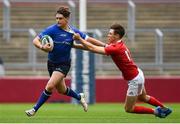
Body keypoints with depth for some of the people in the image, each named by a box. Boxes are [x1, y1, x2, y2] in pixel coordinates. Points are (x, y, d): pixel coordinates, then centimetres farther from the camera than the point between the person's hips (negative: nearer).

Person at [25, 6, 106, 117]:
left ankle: (35, 109, -5)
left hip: (64, 64, -2)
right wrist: (42, 47, -37)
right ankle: (79, 97, 45)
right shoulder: (52, 29, -13)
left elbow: (89, 40, 2)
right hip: (52, 63, 2)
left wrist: (105, 45, -1)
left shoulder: (73, 31, -8)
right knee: (61, 90, 16)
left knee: (49, 86, -18)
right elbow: (35, 40, -16)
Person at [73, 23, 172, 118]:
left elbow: (93, 48, -28)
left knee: (129, 109, 4)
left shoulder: (115, 48, -27)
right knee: (143, 97, 34)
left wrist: (79, 39, -21)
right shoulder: (119, 44, 0)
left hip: (134, 80, -10)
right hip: (138, 74, 10)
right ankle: (164, 109, 45)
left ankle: (156, 111, 8)